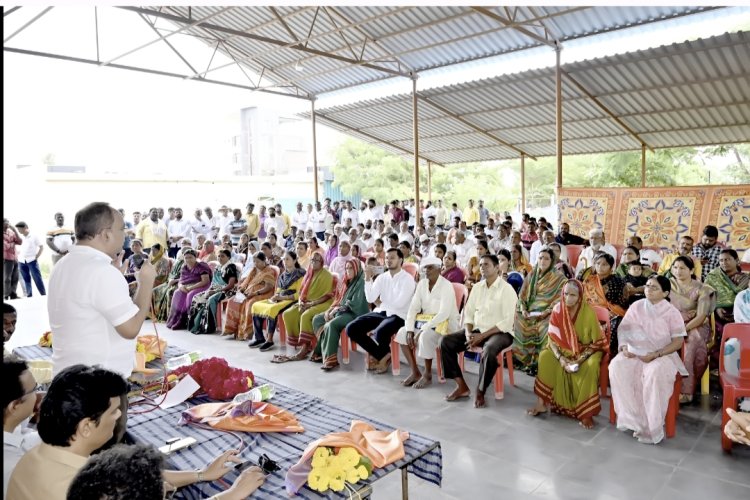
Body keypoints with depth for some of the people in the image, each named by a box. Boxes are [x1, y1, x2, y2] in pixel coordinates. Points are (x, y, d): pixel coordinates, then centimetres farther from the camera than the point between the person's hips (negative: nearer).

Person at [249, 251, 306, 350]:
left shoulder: (299, 275, -4)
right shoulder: (282, 275, 18)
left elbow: (298, 295, -12)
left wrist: (282, 297, -17)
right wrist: (275, 296, -5)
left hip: (291, 300, -8)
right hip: (280, 299, 8)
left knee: (272, 309, -34)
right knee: (256, 306, -10)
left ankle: (269, 340, -25)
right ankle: (259, 337, -7)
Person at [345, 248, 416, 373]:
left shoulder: (408, 279, -6)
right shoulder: (382, 277, 10)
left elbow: (400, 303, -16)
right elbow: (370, 298, -1)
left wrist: (381, 302, -3)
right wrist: (368, 278, -10)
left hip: (397, 316, -6)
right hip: (380, 312, 6)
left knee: (380, 333, -37)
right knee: (351, 328, -12)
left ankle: (380, 356, 1)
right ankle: (383, 355, -2)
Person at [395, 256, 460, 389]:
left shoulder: (446, 286, -18)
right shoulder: (422, 284, 3)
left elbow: (444, 314, -26)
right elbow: (413, 308, 1)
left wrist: (423, 329, -27)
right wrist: (410, 329, -13)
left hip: (445, 323, -7)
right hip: (425, 321, 7)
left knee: (425, 337, -33)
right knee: (402, 333, -12)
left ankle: (428, 375, -13)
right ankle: (415, 372, -4)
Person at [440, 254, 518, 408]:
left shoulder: (507, 289, -9)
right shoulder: (477, 287, 10)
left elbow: (507, 322, -16)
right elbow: (468, 313, 11)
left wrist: (482, 336, -20)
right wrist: (468, 333, -9)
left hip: (500, 333, -6)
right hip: (477, 331, 6)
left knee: (489, 350, -39)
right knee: (445, 341, -12)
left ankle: (480, 393, -18)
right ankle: (462, 386, -6)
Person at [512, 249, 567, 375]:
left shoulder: (558, 278, 1)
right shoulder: (531, 275, 14)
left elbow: (560, 299, -6)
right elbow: (522, 295, 12)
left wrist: (547, 311, -19)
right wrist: (523, 309, -6)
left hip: (547, 313, -4)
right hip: (529, 311, 4)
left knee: (545, 329, -33)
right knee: (515, 321, -22)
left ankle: (538, 361, -21)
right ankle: (521, 358, -9)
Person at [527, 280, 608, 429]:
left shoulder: (588, 312, -18)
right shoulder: (557, 309, -10)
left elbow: (596, 342, -13)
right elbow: (552, 338, -7)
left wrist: (579, 359, -24)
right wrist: (561, 358, -23)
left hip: (586, 350, -3)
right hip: (564, 349, 3)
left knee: (591, 366, -34)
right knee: (545, 356, -23)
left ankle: (586, 412, -22)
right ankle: (542, 403, -15)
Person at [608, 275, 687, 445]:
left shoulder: (672, 313, -2)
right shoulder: (636, 306, 8)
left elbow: (678, 342, -6)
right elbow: (624, 328, 9)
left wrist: (656, 354, -18)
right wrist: (623, 346, -11)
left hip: (662, 355, -3)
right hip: (635, 352, 3)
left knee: (655, 372, -37)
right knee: (616, 366, -28)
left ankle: (651, 427, -23)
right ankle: (631, 418, -20)